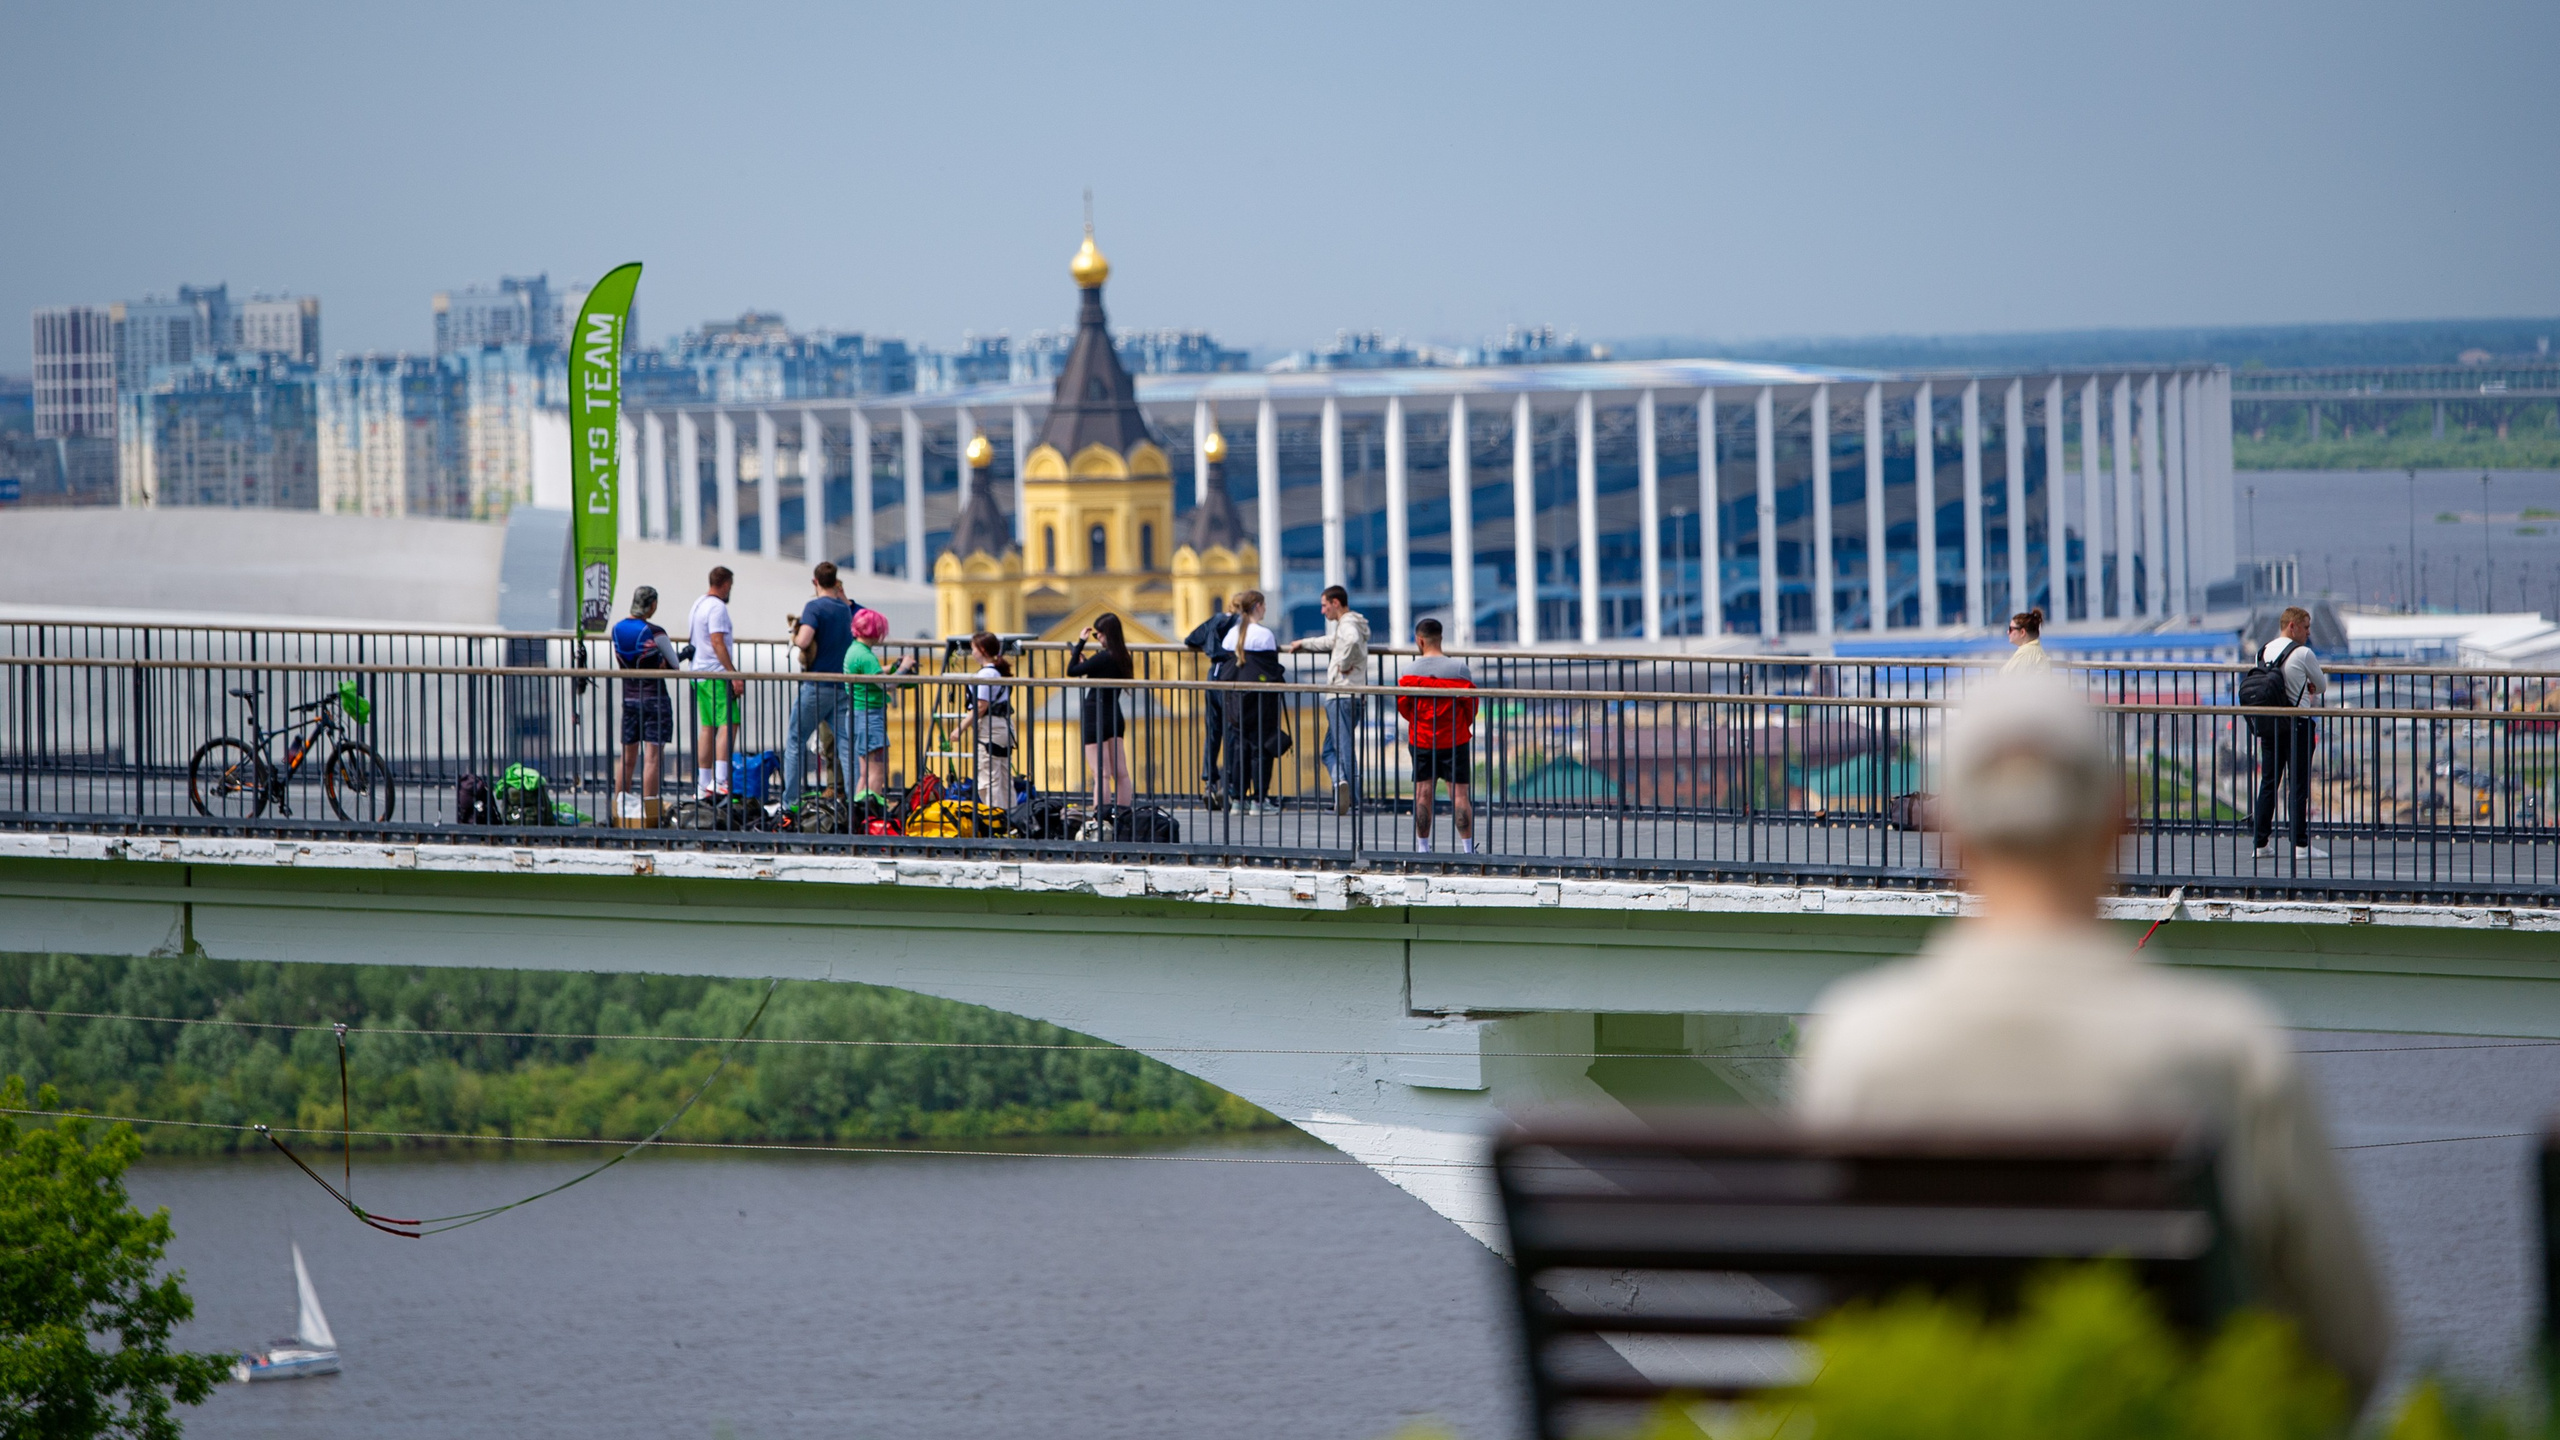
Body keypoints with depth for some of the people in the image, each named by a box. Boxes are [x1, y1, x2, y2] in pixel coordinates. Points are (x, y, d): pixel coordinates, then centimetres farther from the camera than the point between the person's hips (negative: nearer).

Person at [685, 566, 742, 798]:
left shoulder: (698, 604, 17)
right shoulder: (717, 607, -12)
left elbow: (691, 640, 24)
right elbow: (717, 642, -20)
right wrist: (734, 674, -21)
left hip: (699, 674, 10)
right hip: (716, 674, -10)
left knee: (707, 727, 11)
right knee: (728, 724, -14)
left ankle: (703, 784, 12)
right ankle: (720, 779, -25)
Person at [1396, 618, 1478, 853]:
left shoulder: (1410, 671, -7)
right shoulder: (1458, 669, -10)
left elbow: (1401, 703, -1)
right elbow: (1471, 701, -6)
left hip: (1421, 739, 1)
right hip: (1454, 740, -1)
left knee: (1423, 793, 7)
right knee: (1459, 793, 1)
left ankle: (1422, 846, 11)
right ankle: (1467, 847, -1)